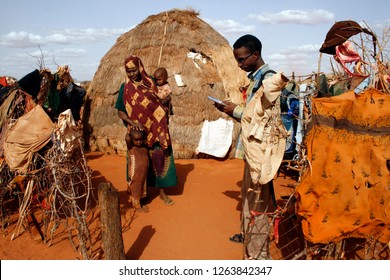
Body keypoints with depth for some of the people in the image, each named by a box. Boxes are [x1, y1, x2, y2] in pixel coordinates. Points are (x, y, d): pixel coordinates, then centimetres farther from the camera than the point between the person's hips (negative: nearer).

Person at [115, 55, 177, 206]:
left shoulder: (151, 82, 0)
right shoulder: (125, 87, -4)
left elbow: (161, 103, 9)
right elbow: (120, 111, -4)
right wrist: (132, 122, -21)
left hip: (157, 129, 2)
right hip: (139, 131, -1)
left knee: (160, 158, 4)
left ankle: (162, 191, 18)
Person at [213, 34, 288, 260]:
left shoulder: (269, 79, -15)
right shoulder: (256, 78, 13)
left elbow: (263, 118, -19)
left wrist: (235, 110, -10)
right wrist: (232, 110, 3)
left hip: (260, 150, -10)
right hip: (252, 149, 10)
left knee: (256, 203, -3)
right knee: (248, 196, 23)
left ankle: (258, 256, 8)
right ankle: (247, 234, 42)